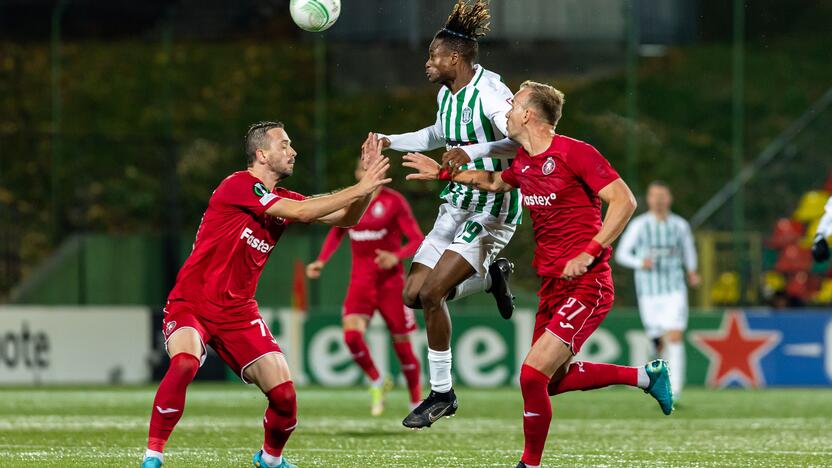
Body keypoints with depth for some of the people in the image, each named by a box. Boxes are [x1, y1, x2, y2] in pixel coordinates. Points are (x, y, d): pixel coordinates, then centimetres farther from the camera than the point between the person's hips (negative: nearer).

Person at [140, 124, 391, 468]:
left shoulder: (281, 198, 8)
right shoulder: (238, 185, -14)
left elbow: (346, 218, 10)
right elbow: (301, 212, -22)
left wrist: (369, 183, -7)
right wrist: (360, 189, -18)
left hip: (238, 312, 6)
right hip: (190, 306, -6)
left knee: (284, 394, -5)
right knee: (184, 363, -36)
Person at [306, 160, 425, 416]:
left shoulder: (394, 201, -6)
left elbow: (418, 240, -8)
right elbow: (336, 233, 21)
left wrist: (396, 257, -26)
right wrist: (321, 261, 7)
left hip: (391, 281, -3)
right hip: (360, 280, 3)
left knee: (402, 344, 1)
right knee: (352, 334, -20)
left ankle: (416, 403, 18)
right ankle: (377, 383, 5)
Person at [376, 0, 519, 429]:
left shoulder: (489, 92, -19)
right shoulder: (446, 94, 8)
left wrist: (473, 155, -39)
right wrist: (389, 142, 25)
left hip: (492, 207, -9)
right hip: (457, 204, 9)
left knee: (431, 293, -17)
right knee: (412, 294, 1)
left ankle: (442, 394, -4)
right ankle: (490, 275, 23)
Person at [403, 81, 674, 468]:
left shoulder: (574, 153, -14)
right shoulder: (524, 162, 11)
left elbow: (624, 201, -17)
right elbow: (495, 182, 35)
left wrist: (588, 253, -23)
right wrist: (443, 173, 34)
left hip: (586, 284, -9)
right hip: (552, 286, 9)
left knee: (533, 374, -16)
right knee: (553, 379, 14)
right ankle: (646, 375, 28)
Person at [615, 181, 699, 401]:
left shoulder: (680, 225, 5)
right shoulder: (638, 225, -2)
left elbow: (688, 248, 24)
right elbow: (621, 254, 2)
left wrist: (691, 271, 9)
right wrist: (641, 263, -16)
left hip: (675, 290, 0)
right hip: (649, 292, 0)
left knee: (675, 338, -15)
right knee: (660, 341, 5)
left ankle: (674, 392, -20)